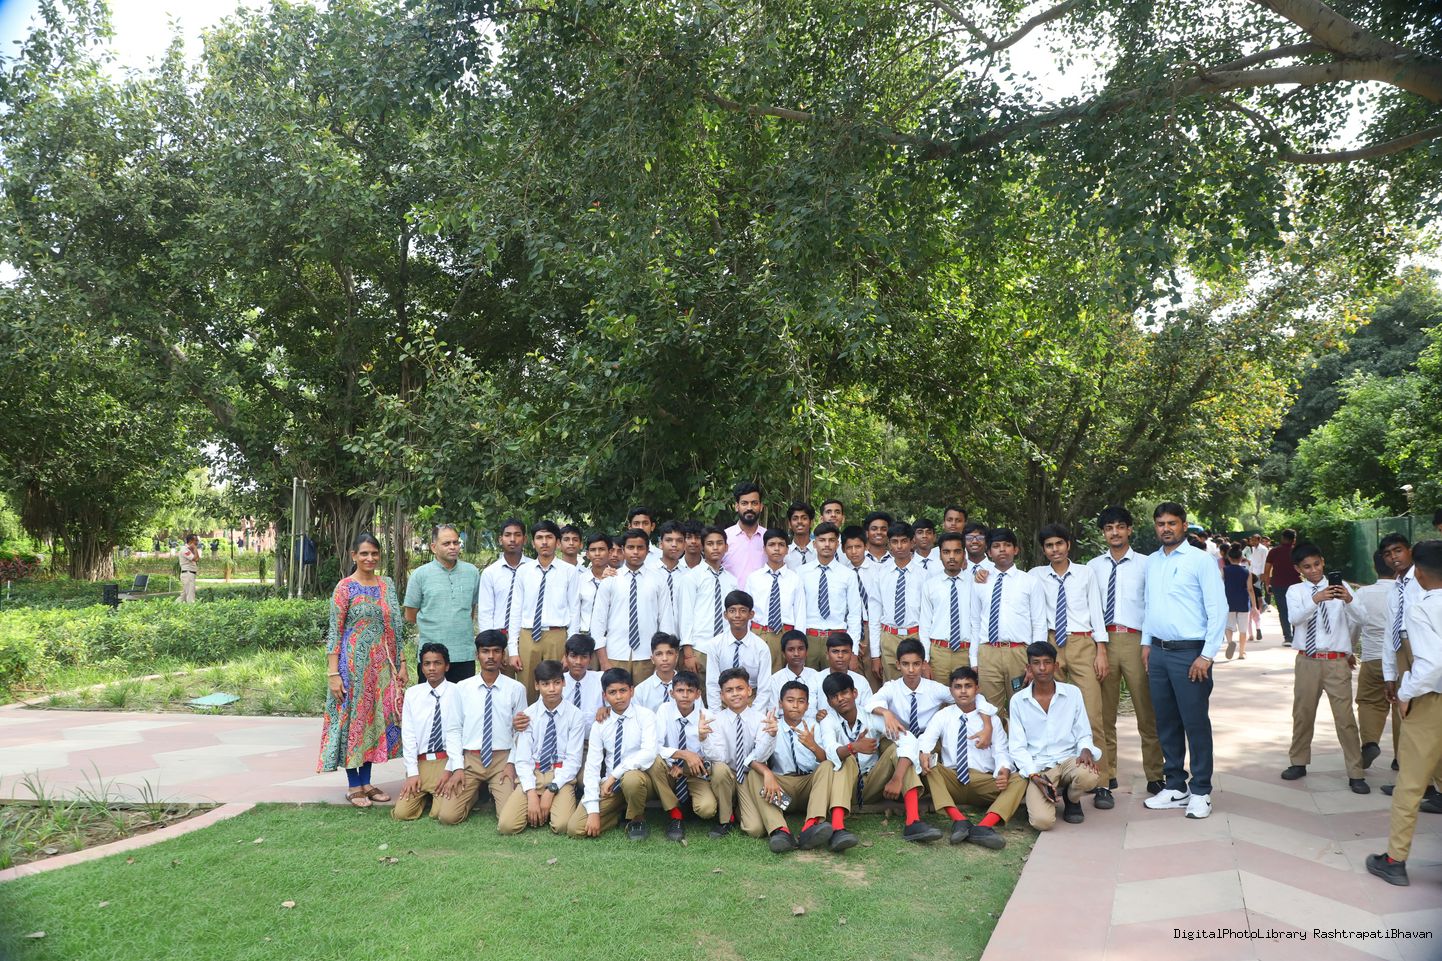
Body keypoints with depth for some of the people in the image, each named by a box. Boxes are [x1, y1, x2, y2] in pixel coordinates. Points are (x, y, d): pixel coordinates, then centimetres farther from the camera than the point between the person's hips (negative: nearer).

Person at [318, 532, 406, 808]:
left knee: (376, 718, 9)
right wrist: (333, 673, -13)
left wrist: (401, 664, 8)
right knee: (353, 718, 2)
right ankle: (354, 786, 13)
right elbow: (334, 632, -8)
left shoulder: (388, 585, 8)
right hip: (354, 664, -5)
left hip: (382, 665, 5)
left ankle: (366, 782, 20)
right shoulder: (345, 587, -7)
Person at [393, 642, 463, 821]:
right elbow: (408, 735, 3)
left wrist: (451, 770, -15)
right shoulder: (412, 693, 6)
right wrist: (412, 772, -4)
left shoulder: (455, 692, -3)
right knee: (401, 813, -9)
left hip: (447, 761, -3)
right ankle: (425, 795, 22)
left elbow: (455, 732, -8)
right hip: (420, 763, 3)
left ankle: (438, 795, 16)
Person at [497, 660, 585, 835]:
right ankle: (535, 810, 10)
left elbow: (573, 760, -5)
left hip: (561, 776, -1)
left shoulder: (575, 716, -3)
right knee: (506, 825, -18)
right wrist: (531, 794, -16)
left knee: (562, 825, -26)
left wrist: (551, 790, -15)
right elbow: (522, 759, -3)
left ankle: (553, 805, 6)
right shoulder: (528, 715, 1)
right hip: (531, 774, 1)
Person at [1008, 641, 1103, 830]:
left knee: (1089, 777, -35)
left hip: (1069, 760, 2)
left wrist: (1086, 750, -16)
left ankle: (1072, 800, 3)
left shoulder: (1073, 693, 3)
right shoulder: (1018, 701, 0)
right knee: (1043, 821, -26)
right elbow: (1017, 747, 0)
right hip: (1037, 768, -1)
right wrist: (1034, 775, -14)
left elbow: (1083, 734, 7)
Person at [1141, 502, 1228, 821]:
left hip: (1189, 653, -6)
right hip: (1158, 651, 6)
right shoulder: (1152, 562, 11)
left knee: (1195, 723, 0)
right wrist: (1146, 642, 13)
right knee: (1166, 723, 12)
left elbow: (1218, 609, -10)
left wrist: (1207, 655, -14)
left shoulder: (1201, 560, -8)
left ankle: (1200, 792, 13)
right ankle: (1175, 787, 23)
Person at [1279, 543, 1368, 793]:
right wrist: (1316, 599, -33)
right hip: (1307, 660, 1)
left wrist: (1348, 600, -30)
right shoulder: (1295, 591, 2)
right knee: (1302, 714, 12)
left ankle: (1355, 774, 6)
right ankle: (1299, 763, 28)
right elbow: (1295, 618, -17)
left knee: (1345, 718, -2)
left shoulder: (1339, 586, 0)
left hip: (1337, 661, -1)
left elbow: (1356, 620, -10)